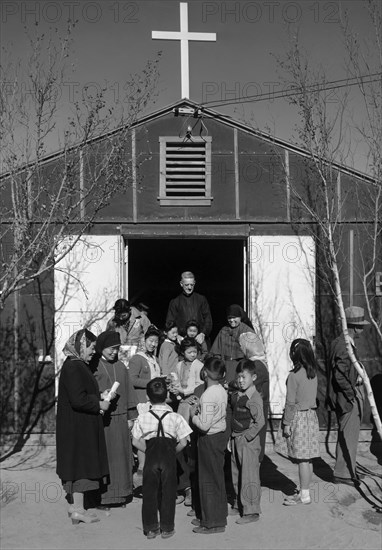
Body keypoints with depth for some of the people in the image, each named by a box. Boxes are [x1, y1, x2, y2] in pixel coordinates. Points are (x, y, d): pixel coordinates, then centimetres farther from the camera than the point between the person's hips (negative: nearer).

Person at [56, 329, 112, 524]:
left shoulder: (77, 365, 12)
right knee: (81, 463, -3)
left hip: (80, 425, 10)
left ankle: (75, 505, 24)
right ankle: (78, 509, 5)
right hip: (77, 426, -10)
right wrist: (99, 404, -14)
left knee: (78, 464, 15)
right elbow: (78, 400, -26)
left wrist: (100, 396, 7)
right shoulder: (73, 367, -20)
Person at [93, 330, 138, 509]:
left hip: (120, 418, 5)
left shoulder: (121, 367, 11)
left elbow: (129, 392, 14)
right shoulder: (93, 367, -5)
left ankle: (119, 494, 19)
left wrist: (130, 417, 11)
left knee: (120, 456, 9)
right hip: (101, 419, -5)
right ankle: (102, 496, 6)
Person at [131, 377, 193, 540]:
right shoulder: (175, 417, -4)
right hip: (169, 457, -1)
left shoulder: (142, 418, -1)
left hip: (151, 457, 1)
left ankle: (151, 528, 17)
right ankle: (166, 528, 16)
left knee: (149, 491, 11)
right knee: (168, 491, 9)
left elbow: (136, 441, 2)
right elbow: (183, 443, -2)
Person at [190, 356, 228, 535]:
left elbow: (204, 424, -27)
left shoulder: (208, 395, -23)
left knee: (209, 480, 1)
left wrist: (193, 415, -11)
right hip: (220, 435, 9)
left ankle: (213, 523, 11)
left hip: (209, 439, -9)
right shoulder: (222, 391, 4)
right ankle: (208, 517, 30)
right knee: (216, 478, 17)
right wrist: (199, 408, 5)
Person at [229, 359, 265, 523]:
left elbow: (260, 422, -20)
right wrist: (231, 438, 14)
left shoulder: (254, 398, -16)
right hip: (235, 439, 8)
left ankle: (251, 511, 5)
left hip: (249, 441, -8)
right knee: (236, 474, 17)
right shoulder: (235, 395, 9)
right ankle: (239, 505, 31)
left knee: (249, 476, -3)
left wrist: (247, 436, -17)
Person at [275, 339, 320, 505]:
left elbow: (291, 402, -15)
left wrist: (286, 423, -9)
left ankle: (304, 496, 4)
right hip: (311, 415, 8)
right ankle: (304, 491, 21)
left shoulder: (294, 375, -18)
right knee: (307, 458, 12)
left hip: (298, 417, -8)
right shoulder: (313, 373, 5)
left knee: (301, 459, -2)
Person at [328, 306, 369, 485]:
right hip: (348, 396, -11)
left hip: (352, 393, 11)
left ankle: (348, 469, 29)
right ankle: (342, 473, 4)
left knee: (348, 434, 18)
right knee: (348, 435, -4)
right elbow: (340, 376, -25)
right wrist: (352, 394, -17)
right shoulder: (344, 347, -21)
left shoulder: (339, 342, 12)